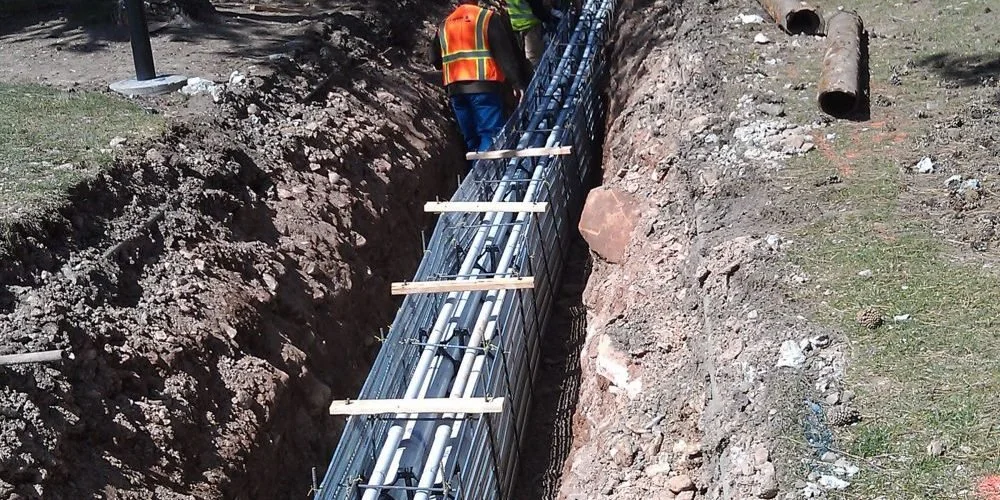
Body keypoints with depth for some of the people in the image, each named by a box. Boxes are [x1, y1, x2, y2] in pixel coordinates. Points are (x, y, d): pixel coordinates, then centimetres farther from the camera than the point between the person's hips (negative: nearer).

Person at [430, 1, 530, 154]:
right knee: (490, 135, -9)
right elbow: (505, 52, -7)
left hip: (455, 89, 5)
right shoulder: (488, 18, 1)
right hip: (484, 86, -5)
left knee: (472, 140, 11)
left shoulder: (444, 26, 16)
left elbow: (435, 60, 18)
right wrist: (517, 83, -9)